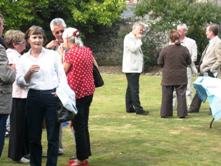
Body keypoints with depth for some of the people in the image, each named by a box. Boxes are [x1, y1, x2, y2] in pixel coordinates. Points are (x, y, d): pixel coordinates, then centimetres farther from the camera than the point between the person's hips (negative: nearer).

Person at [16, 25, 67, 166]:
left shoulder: (53, 55, 5)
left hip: (53, 96, -1)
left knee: (53, 136, 1)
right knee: (34, 136, 8)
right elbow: (20, 82, 4)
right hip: (34, 98, 1)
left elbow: (62, 76, 4)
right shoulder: (24, 59, 7)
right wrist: (29, 73, -13)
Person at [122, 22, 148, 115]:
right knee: (134, 89, -11)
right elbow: (133, 48, -22)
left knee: (131, 88, 12)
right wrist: (139, 40, -14)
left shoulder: (135, 39, 19)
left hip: (135, 68, 10)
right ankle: (138, 109, -13)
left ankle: (129, 107, 17)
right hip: (131, 68, -10)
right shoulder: (128, 38, -10)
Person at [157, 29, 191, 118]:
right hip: (181, 78, 1)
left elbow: (160, 62, -2)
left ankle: (165, 113, 10)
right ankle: (182, 113, 4)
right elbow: (189, 62, 5)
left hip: (168, 78, 0)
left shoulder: (165, 50, -9)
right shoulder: (184, 49, -4)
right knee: (181, 95, 5)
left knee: (167, 96, 7)